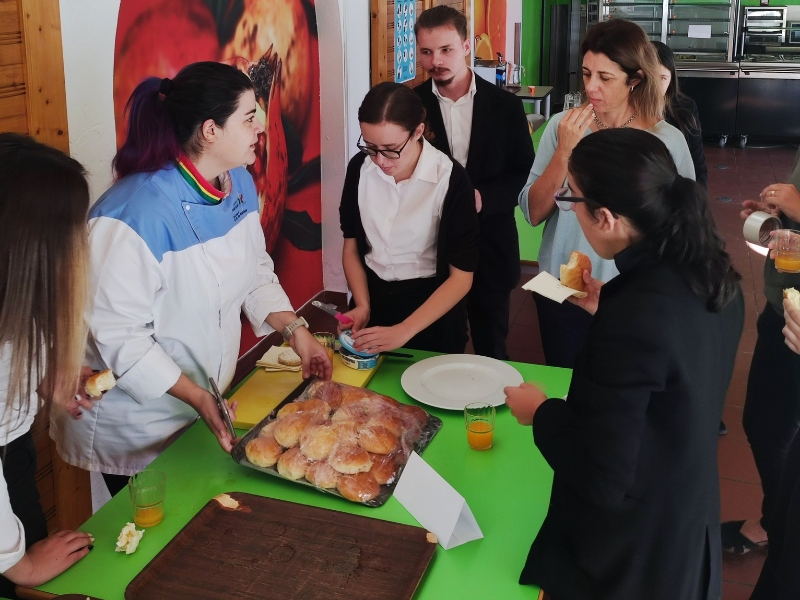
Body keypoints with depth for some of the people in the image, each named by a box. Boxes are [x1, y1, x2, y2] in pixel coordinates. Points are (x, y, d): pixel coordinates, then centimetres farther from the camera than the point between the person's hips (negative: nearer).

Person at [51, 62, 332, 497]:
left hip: (209, 400, 7)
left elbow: (255, 271, 9)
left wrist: (294, 329, -3)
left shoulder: (239, 184, -3)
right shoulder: (139, 213, -30)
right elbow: (117, 332, -27)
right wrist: (195, 396, -27)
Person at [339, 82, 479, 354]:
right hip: (372, 296, 4)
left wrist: (403, 331, -25)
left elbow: (461, 276, -20)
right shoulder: (360, 167, -10)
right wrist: (363, 305, -10)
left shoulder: (450, 179, -22)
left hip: (431, 305, -4)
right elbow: (351, 246, 3)